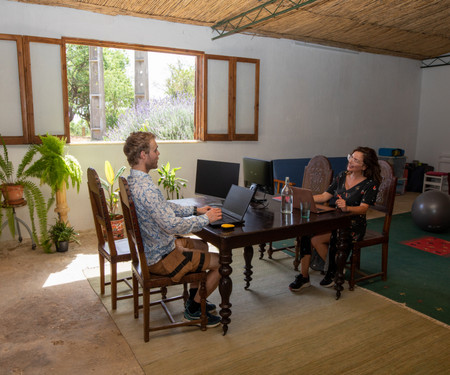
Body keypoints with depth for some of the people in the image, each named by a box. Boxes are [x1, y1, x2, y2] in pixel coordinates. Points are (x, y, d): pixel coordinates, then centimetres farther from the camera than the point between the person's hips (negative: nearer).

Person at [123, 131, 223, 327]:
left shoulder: (133, 180, 4)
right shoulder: (145, 188, -31)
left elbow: (164, 207, 14)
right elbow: (173, 225, -33)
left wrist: (195, 210, 8)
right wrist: (206, 218, -19)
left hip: (149, 248, 10)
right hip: (160, 258, -10)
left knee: (202, 245, 27)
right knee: (220, 262, -2)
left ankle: (193, 298, 34)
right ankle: (194, 309, 16)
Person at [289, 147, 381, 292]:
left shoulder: (370, 184, -4)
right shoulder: (342, 176, 12)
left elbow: (363, 208, -18)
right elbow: (324, 196, 10)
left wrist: (347, 208, -39)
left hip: (353, 225, -5)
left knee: (316, 238, -28)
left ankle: (333, 272, -1)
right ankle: (303, 276, -17)